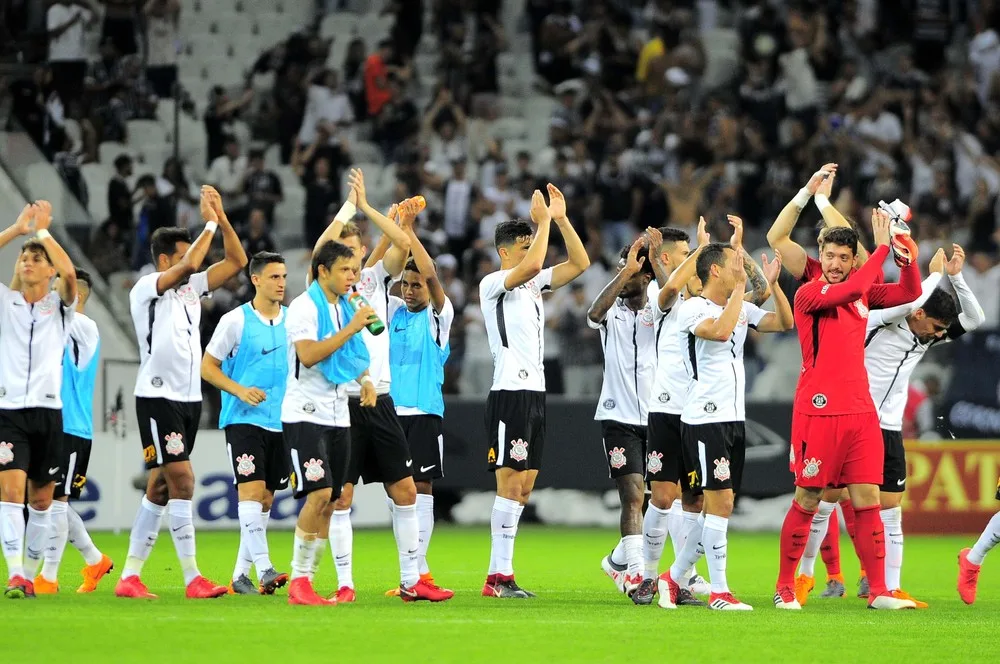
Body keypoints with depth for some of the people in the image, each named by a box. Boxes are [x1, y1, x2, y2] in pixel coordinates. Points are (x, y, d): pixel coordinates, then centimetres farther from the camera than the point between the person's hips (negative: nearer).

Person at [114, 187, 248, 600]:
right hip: (158, 397, -8)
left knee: (160, 489, 7)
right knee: (182, 480, -14)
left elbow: (236, 261, 11)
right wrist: (209, 224, -14)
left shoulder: (191, 287, 14)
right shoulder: (146, 288, -8)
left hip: (189, 398, 8)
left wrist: (223, 220, 0)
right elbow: (189, 265, -24)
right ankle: (192, 579, -15)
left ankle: (130, 577, 10)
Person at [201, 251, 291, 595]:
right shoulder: (236, 321, -4)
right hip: (244, 420, -5)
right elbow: (208, 366, -1)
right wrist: (240, 390, -16)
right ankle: (264, 569, -25)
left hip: (281, 423, 5)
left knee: (265, 499, 7)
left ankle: (241, 573, 15)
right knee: (251, 490, -18)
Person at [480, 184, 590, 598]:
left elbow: (579, 263, 13)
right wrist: (543, 222, -15)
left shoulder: (533, 284, 17)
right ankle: (499, 576, -10)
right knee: (510, 482, -11)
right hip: (510, 392, -9)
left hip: (535, 393, 9)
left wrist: (561, 219, 5)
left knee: (524, 484, 7)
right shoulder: (493, 284, -6)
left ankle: (499, 573, 10)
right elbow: (531, 266, -25)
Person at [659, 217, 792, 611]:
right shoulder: (692, 309, -10)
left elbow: (784, 323, 14)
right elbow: (720, 330, -28)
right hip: (705, 420, -8)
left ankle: (674, 577, 21)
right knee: (721, 501, -12)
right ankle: (719, 592, -8)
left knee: (719, 505, 9)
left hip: (734, 419, 8)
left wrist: (772, 284, 2)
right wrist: (740, 287, -23)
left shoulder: (741, 309, 14)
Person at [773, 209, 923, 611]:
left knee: (868, 501, 2)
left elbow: (909, 293, 14)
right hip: (819, 412, -5)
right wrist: (882, 248, -19)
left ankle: (878, 591, 3)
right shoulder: (809, 294, -6)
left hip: (860, 412, 5)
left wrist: (908, 260, -5)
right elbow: (848, 291, -23)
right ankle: (785, 588, 9)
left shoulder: (862, 293, 13)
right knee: (806, 502, 0)